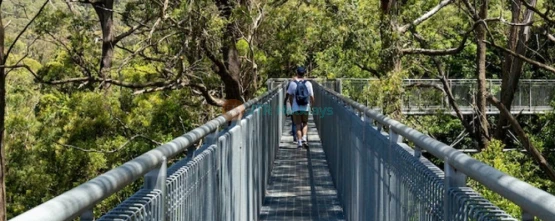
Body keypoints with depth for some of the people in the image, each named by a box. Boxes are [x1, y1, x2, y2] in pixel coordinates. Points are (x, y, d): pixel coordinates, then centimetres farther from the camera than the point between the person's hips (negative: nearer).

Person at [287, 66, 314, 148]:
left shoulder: (292, 83, -4)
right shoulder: (308, 83, -2)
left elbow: (290, 96, 2)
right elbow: (311, 97, -1)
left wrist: (292, 106, 17)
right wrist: (312, 104, 19)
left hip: (296, 108, -1)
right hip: (305, 108, 1)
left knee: (298, 125, 8)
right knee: (305, 123, 18)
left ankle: (299, 142, 4)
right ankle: (304, 138, -1)